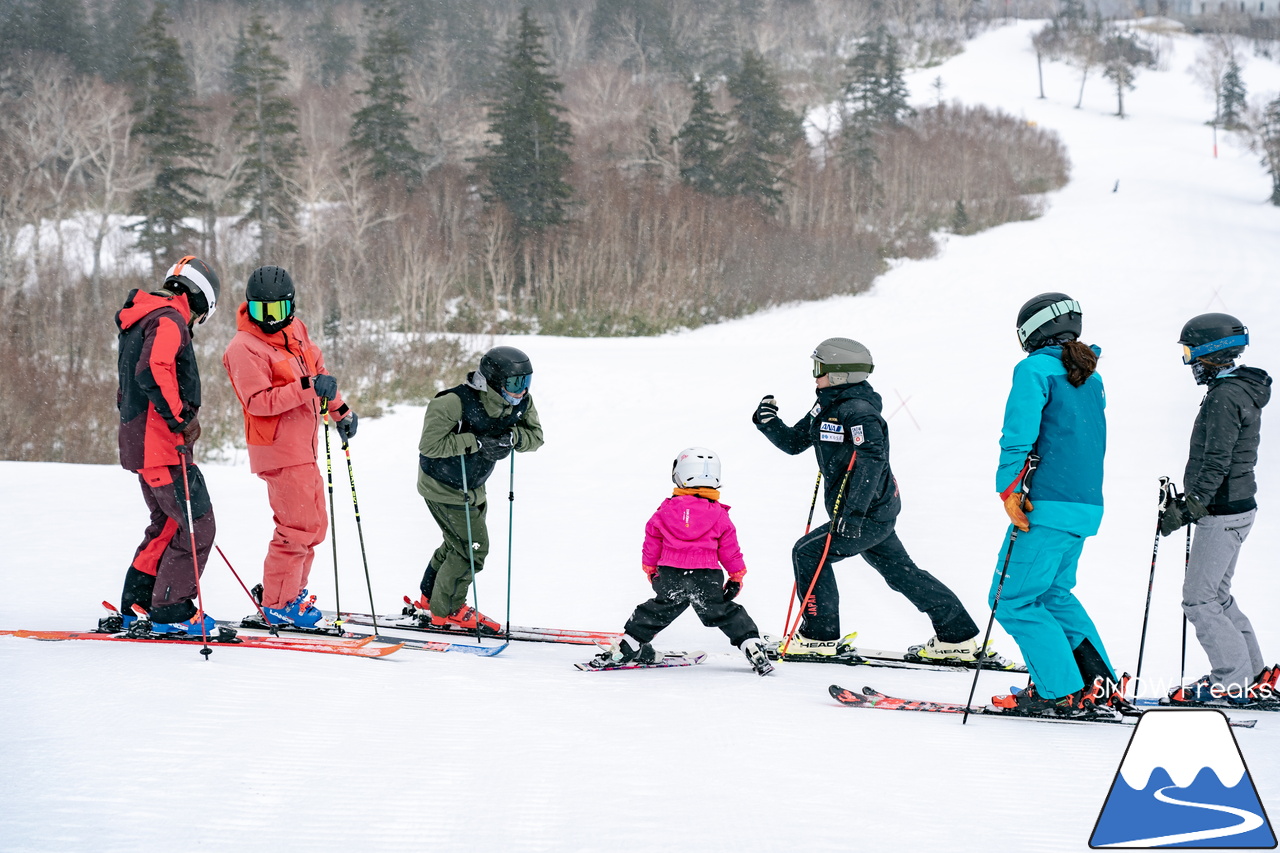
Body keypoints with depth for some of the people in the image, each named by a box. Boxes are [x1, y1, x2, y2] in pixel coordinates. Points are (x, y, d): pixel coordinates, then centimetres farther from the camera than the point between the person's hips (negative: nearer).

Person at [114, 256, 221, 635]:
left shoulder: (139, 322, 22)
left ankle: (136, 604, 24)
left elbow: (130, 386, 27)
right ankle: (171, 611, -4)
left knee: (167, 522, 20)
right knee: (197, 527, -7)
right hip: (161, 445, -10)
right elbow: (152, 369, -28)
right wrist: (180, 417, -23)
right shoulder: (170, 320, -11)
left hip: (139, 442, 10)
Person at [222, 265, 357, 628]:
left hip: (303, 446, 9)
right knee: (298, 526, -9)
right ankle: (278, 604, 1)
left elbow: (318, 370, 25)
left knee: (315, 524, 16)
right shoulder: (244, 348, -15)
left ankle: (291, 591, 27)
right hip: (279, 451, -9)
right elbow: (257, 401, -25)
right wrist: (307, 387, -31)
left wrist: (340, 409, 24)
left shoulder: (296, 330, 9)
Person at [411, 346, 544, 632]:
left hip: (471, 487, 9)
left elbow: (535, 437, -4)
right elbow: (429, 444, -32)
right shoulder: (457, 402, -32)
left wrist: (511, 436, -26)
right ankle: (447, 611, 11)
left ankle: (429, 601, 40)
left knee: (456, 544, 21)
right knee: (472, 548, -6)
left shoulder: (520, 402, -10)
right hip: (445, 486, -8)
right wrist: (476, 442, -35)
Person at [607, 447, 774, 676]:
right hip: (707, 579, -1)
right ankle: (751, 646, 2)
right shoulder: (719, 516, 0)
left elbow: (652, 543, 11)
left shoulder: (665, 511, 3)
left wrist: (650, 569, 27)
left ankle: (624, 648, 20)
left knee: (657, 611, 16)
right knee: (725, 612, 10)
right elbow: (730, 551, 4)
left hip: (670, 576, 1)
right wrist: (737, 576, 16)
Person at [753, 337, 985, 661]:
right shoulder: (826, 407, 12)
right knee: (901, 572, 15)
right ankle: (959, 637, 20)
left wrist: (853, 512, -32)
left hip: (869, 514, -10)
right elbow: (794, 443, 18)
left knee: (808, 552, -8)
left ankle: (819, 636, -2)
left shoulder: (859, 411, -18)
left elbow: (872, 459, -27)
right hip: (874, 513, 10)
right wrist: (768, 422, -1)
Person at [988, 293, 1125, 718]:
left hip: (1048, 507, -9)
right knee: (1053, 593, 21)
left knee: (1012, 600, -2)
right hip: (1087, 505, 9)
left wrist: (1009, 489, -18)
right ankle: (1098, 686, 15)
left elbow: (1019, 433, -18)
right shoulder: (1091, 378, 17)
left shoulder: (1035, 370, -8)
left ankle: (1061, 694, -5)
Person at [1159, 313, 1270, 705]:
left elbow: (1216, 464, -23)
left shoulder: (1225, 397, -19)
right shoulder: (1242, 390, 13)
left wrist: (1187, 508, -20)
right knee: (1216, 594, 18)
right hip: (1237, 507, 10)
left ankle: (1232, 681, -4)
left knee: (1198, 599, -6)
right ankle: (1251, 671, 22)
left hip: (1222, 515, -10)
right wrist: (1191, 500, 21)